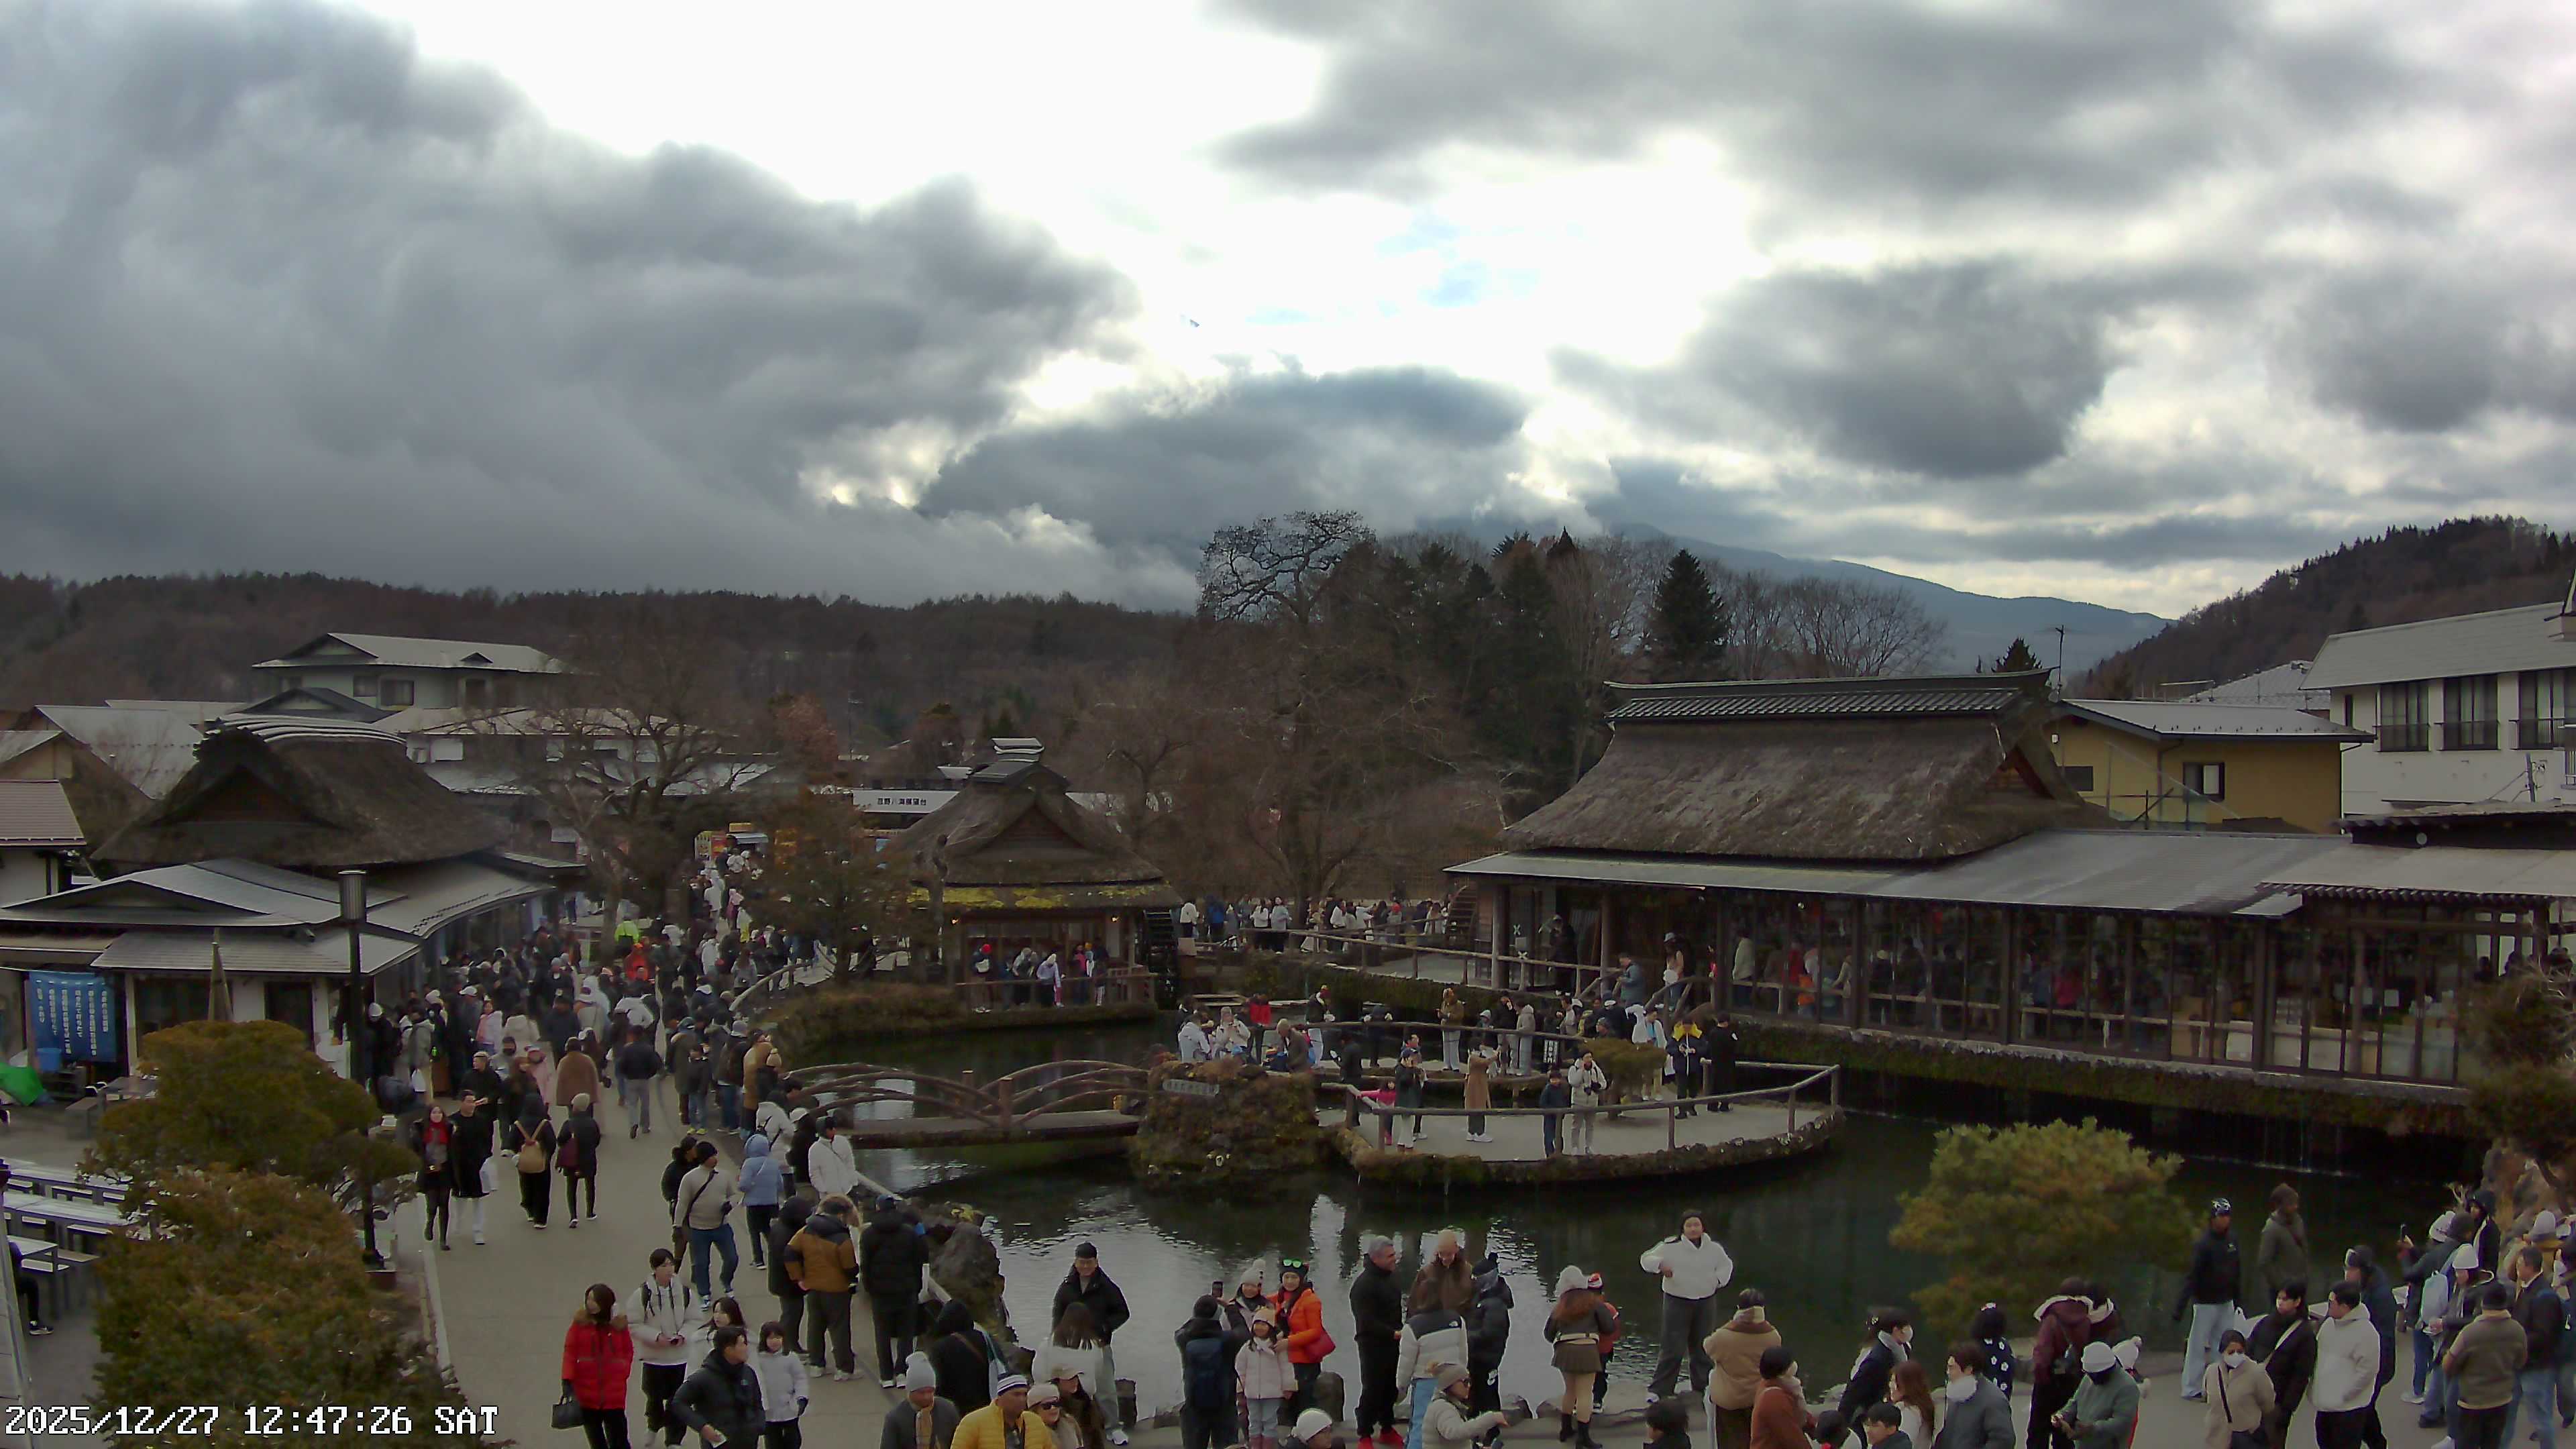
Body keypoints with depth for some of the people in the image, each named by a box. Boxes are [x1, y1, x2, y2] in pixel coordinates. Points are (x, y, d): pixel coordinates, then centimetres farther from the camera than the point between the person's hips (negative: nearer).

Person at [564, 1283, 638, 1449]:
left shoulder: (619, 1324, -1)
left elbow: (628, 1352, 9)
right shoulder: (580, 1322, -2)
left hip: (614, 1393, -1)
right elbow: (570, 1352, -5)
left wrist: (623, 1371, -5)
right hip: (586, 1390, 1)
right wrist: (567, 1380, -12)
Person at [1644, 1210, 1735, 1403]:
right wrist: (1660, 1265, -27)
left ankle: (1702, 1386, 28)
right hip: (1677, 1302, -4)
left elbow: (1727, 1265, 19)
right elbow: (1646, 1259, -8)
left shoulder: (1714, 1248, 1)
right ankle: (1658, 1390, -1)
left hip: (1706, 1302, 4)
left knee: (1703, 1347, 14)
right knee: (1673, 1349, -7)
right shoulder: (1672, 1247, -10)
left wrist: (1719, 1280, 1)